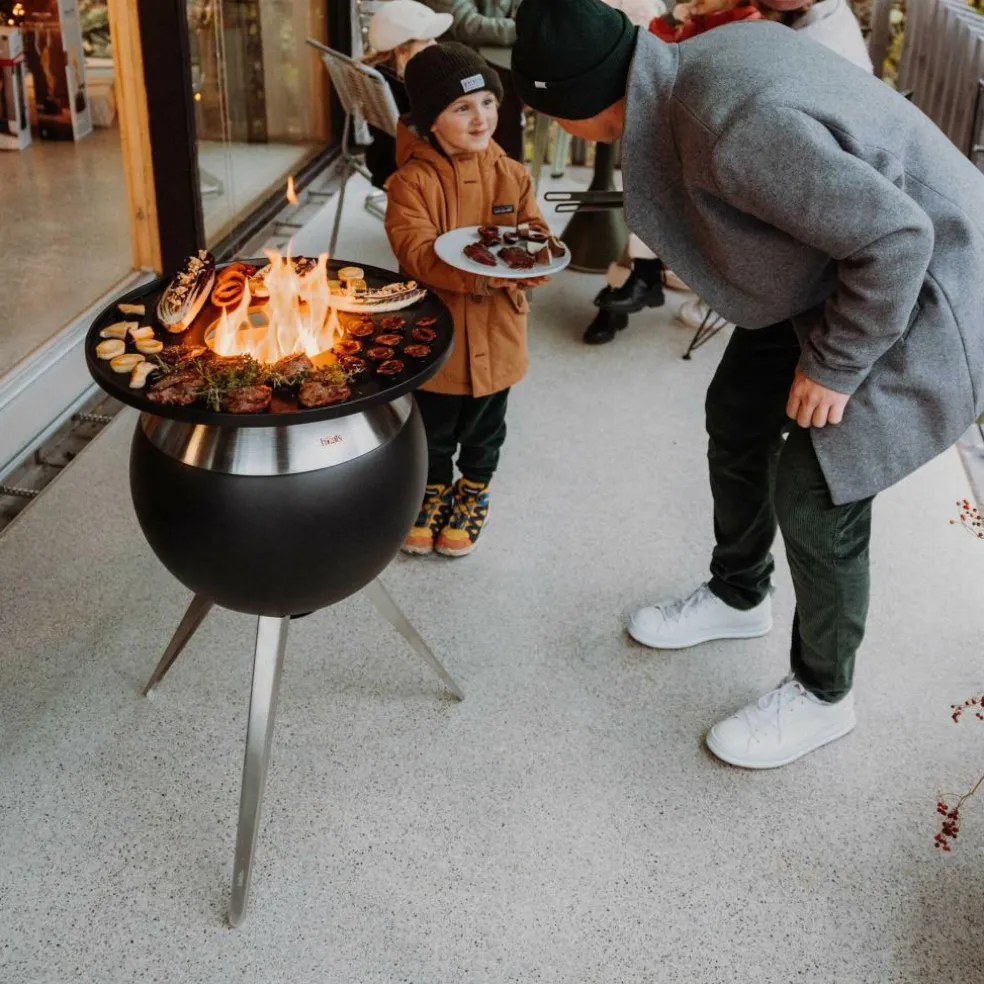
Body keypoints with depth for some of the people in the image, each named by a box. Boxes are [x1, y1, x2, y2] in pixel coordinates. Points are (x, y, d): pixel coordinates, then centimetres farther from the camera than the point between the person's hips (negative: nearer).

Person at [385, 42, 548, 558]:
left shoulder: (511, 175, -2)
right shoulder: (413, 181, -15)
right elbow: (416, 253, -25)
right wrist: (479, 272, -40)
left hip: (495, 336, 3)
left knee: (483, 432, 21)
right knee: (433, 432, 18)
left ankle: (473, 494, 45)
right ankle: (433, 490, 44)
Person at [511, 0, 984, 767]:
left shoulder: (735, 131, -36)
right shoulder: (694, 65, -8)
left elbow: (896, 236, -33)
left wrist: (834, 364, -21)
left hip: (911, 294, -10)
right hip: (830, 271, 10)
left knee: (814, 489, -5)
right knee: (738, 417, 17)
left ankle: (822, 696, 19)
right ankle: (738, 597, 42)